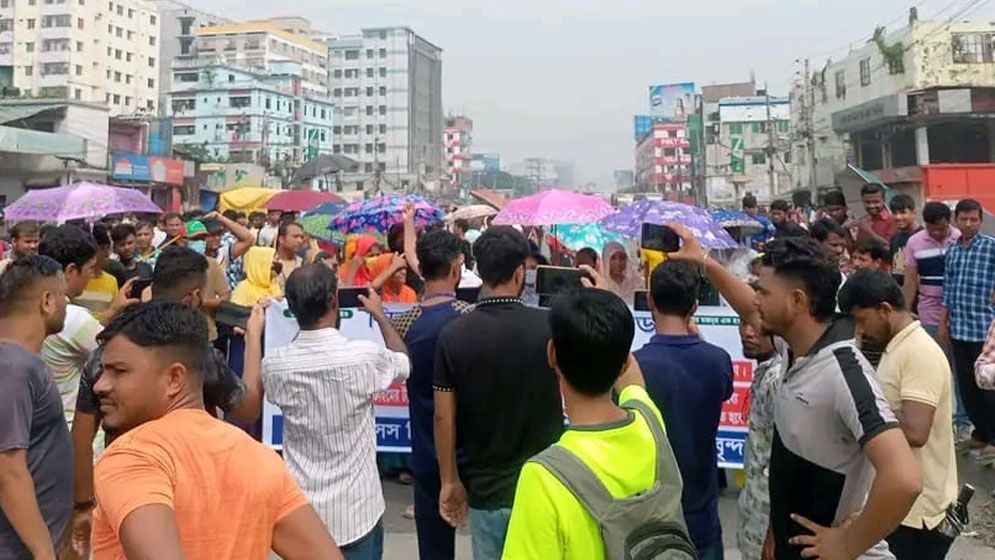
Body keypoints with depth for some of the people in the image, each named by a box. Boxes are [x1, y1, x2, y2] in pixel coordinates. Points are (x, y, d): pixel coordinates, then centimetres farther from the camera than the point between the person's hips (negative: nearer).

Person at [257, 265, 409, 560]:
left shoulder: (275, 365, -11)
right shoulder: (364, 357, -17)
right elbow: (404, 363, 6)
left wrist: (253, 335, 22)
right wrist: (380, 316, 19)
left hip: (301, 510, 3)